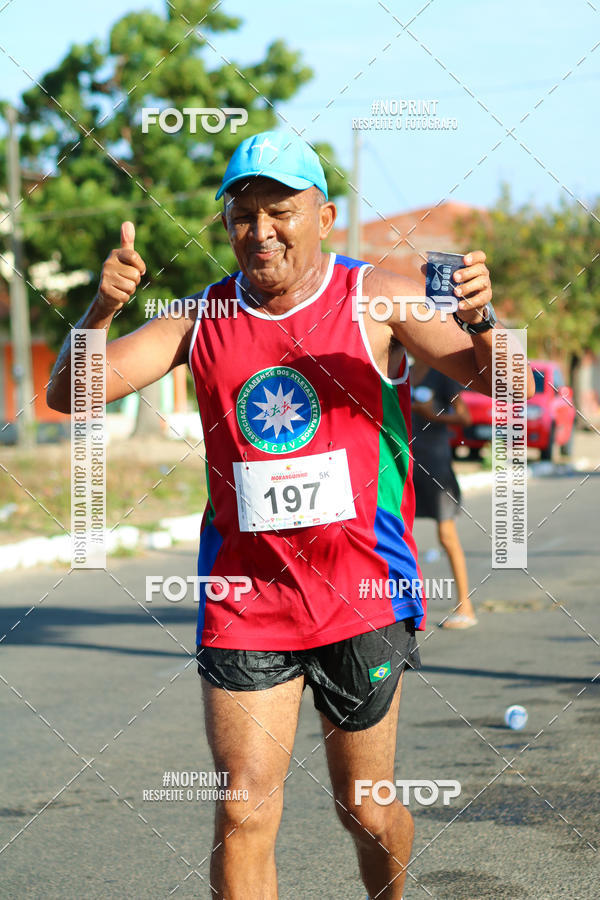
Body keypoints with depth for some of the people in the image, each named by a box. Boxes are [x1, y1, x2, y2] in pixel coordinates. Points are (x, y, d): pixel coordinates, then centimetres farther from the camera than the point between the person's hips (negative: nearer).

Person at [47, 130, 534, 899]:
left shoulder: (374, 300, -3)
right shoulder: (202, 318, 3)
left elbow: (491, 381, -10)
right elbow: (71, 394, -2)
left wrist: (479, 320, -33)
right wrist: (100, 309, -21)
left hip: (362, 594, -1)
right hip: (244, 601, 1)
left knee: (365, 808, 9)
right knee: (243, 814, -7)